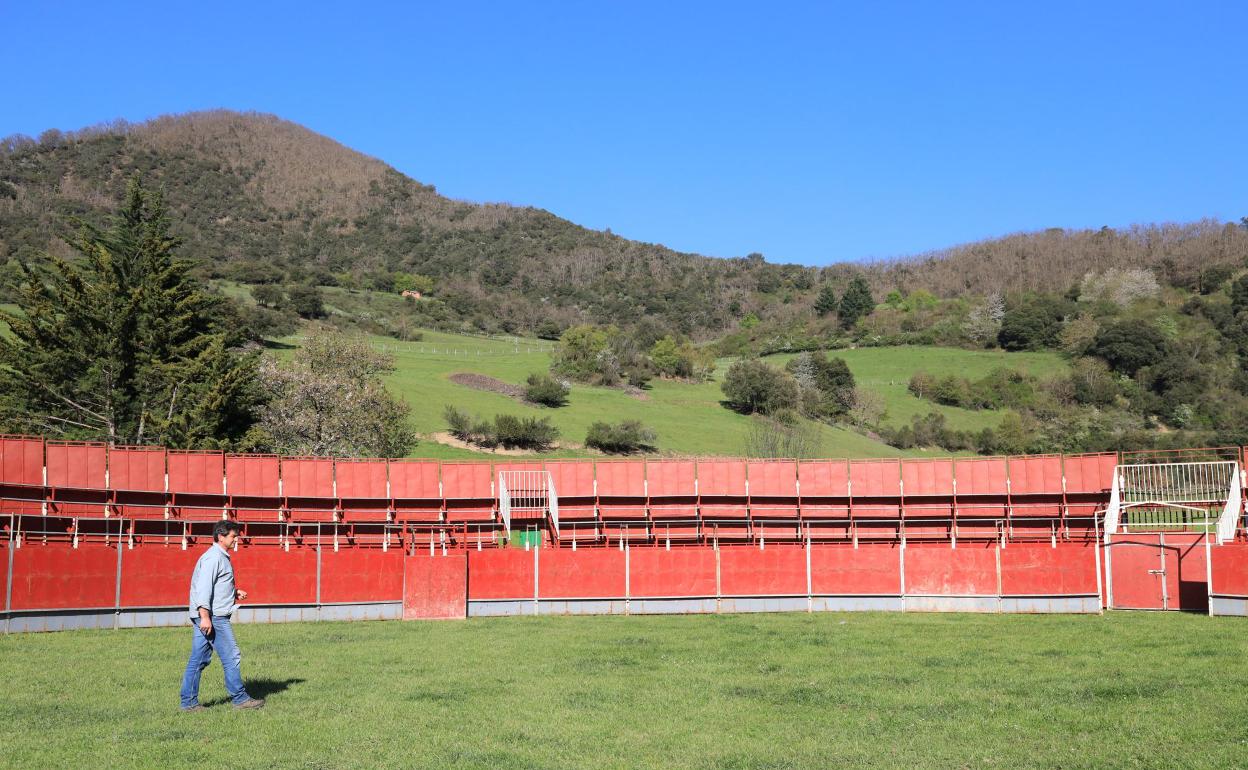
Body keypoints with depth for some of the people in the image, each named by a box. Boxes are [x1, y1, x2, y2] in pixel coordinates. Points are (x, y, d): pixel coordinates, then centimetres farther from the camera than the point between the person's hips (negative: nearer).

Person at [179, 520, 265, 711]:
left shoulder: (221, 557, 20)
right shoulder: (213, 557, -13)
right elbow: (203, 587, -21)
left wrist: (235, 593, 14)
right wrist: (205, 616, -26)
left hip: (207, 617, 10)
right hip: (212, 616, -10)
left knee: (199, 659, 9)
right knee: (231, 657, -3)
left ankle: (189, 701, 12)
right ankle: (239, 698, 3)